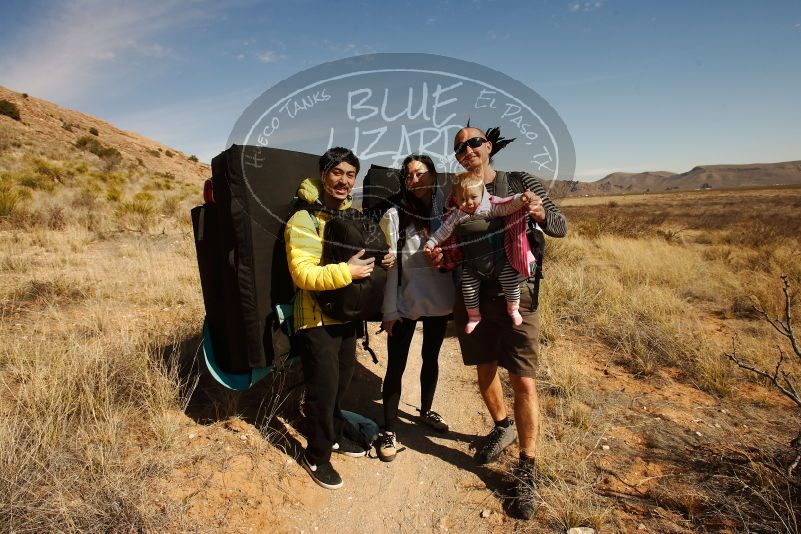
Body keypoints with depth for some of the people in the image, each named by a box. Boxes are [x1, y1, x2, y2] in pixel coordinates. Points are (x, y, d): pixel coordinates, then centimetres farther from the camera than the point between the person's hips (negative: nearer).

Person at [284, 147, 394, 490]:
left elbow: (361, 255, 19)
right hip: (316, 320, -7)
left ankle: (334, 435, 43)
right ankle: (316, 456, 26)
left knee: (341, 383, 21)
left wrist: (381, 260, -1)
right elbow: (302, 274, -24)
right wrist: (346, 271, -30)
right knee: (323, 390, 3)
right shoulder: (303, 220, -16)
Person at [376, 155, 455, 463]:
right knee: (396, 367, 3)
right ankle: (389, 431, 17)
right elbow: (390, 266, -9)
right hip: (405, 302, -3)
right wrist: (390, 311, -10)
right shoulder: (395, 216, -9)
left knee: (431, 358, 20)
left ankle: (426, 411, 41)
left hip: (439, 300, 4)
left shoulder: (446, 211, -1)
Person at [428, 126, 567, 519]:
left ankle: (526, 471, 13)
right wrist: (440, 257, -11)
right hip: (472, 297, 4)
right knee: (485, 370, 17)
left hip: (516, 295, -3)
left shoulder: (520, 183, 1)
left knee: (524, 382, -3)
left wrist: (541, 213, -22)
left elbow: (561, 228, 0)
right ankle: (502, 428, 44)